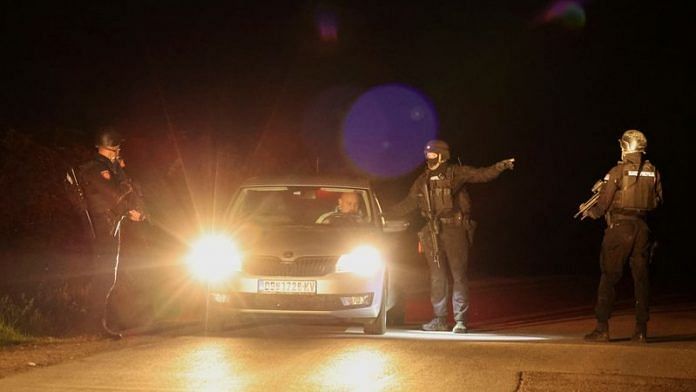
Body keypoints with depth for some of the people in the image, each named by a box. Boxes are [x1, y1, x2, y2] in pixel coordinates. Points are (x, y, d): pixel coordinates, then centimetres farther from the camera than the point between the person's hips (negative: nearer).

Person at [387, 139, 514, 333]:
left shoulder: (456, 173, 0)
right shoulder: (423, 180, 16)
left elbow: (482, 175, -10)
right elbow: (408, 204, 23)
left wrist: (499, 167, -27)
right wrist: (384, 213, 22)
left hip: (455, 230, -5)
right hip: (433, 231, 6)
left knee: (458, 275, -5)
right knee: (437, 277, 8)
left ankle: (460, 319, -3)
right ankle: (440, 319, 14)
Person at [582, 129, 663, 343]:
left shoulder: (618, 171, -8)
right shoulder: (653, 172, 4)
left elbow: (603, 204, -6)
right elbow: (657, 201, 10)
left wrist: (590, 212, 14)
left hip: (620, 227, -4)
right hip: (643, 228, 4)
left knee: (608, 276, 2)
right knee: (641, 277, 8)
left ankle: (602, 328, 0)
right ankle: (641, 329, 8)